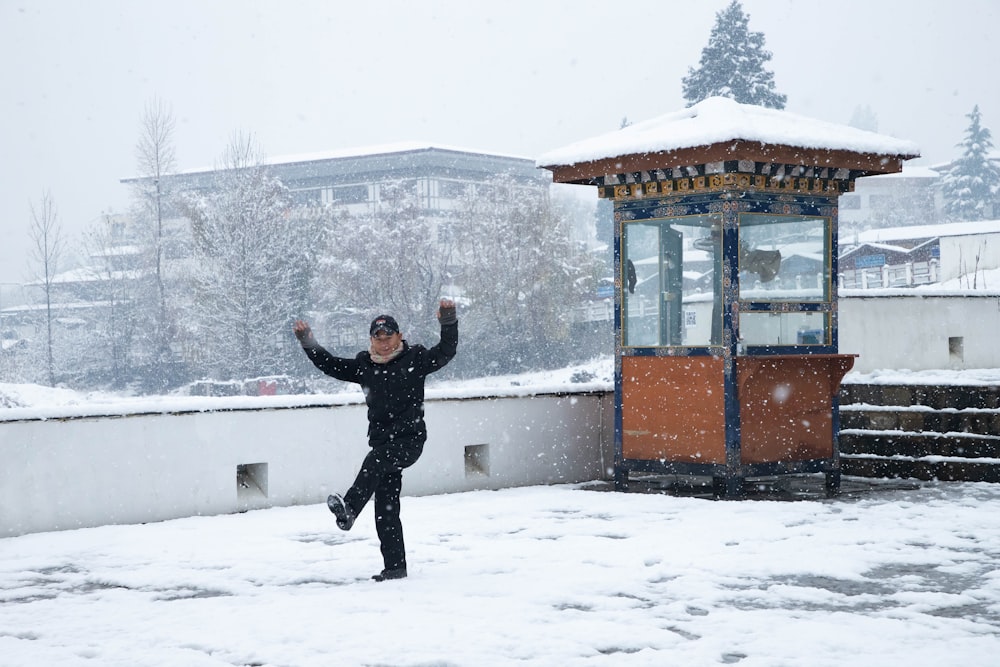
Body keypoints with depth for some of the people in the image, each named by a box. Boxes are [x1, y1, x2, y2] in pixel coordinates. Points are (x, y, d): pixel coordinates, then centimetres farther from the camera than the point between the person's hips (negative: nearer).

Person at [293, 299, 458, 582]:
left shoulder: (414, 358, 3)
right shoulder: (364, 365, 14)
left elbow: (446, 352, -4)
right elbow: (331, 365, 22)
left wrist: (449, 321, -17)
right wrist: (308, 342, 15)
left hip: (409, 439, -5)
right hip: (382, 440, 5)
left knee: (375, 462, -36)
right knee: (386, 509, 1)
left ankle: (348, 509, -53)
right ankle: (395, 566, 3)